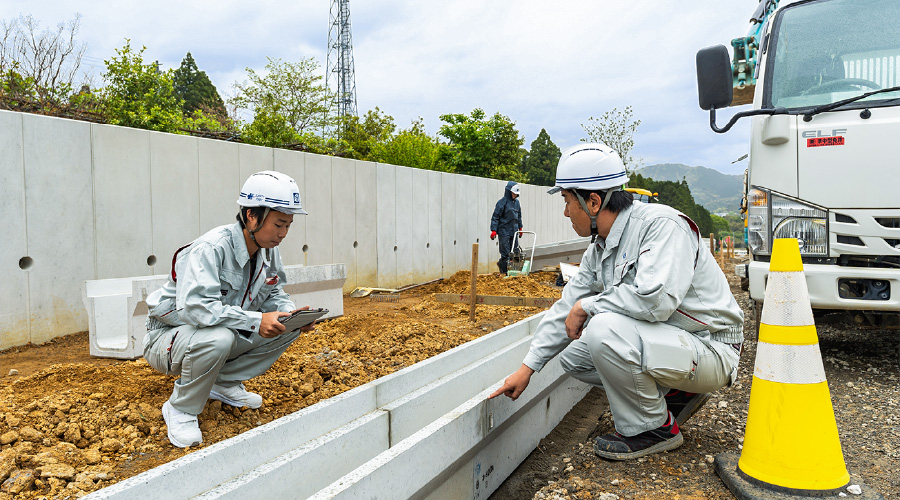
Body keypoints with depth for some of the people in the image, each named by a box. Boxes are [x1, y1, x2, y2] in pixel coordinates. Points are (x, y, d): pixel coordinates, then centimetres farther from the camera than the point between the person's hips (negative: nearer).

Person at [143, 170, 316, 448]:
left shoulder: (268, 250, -4)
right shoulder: (211, 248, -29)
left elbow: (274, 294, 6)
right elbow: (195, 306, -39)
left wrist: (292, 314, -16)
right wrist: (256, 320, -39)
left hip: (225, 334, 7)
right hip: (169, 337, -7)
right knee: (218, 338, -40)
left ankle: (225, 383, 5)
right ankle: (181, 409, -12)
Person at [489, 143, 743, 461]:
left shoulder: (662, 224, -21)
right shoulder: (599, 249, 5)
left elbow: (656, 298, -36)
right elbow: (568, 308, 10)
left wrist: (588, 306, -21)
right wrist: (528, 367, 10)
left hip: (710, 351, -9)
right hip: (660, 343, 9)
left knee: (604, 328, -29)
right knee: (572, 355, 7)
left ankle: (654, 429, -7)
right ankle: (673, 395, 12)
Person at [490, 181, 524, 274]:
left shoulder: (516, 202, 13)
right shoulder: (502, 202, -9)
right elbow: (495, 217, -10)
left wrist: (520, 227, 25)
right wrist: (494, 230, -15)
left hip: (514, 231, 7)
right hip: (504, 231, -7)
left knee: (515, 251, 8)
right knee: (505, 252, -6)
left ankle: (501, 263, 25)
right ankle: (504, 271, 4)